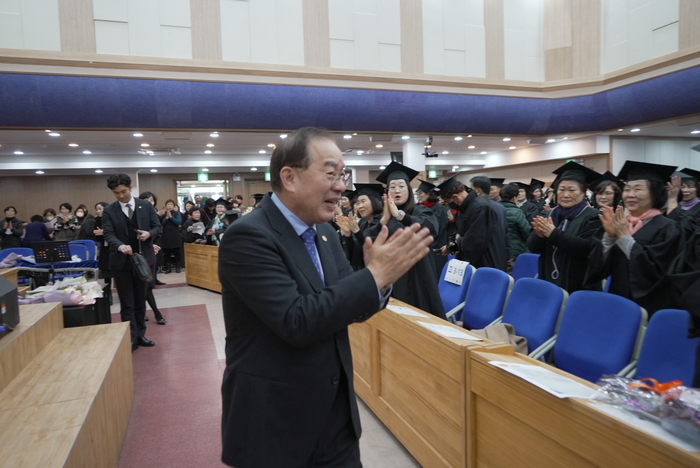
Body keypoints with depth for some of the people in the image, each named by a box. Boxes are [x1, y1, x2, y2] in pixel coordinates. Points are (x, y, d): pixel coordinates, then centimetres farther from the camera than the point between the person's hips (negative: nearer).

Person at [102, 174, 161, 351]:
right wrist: (120, 246, -34)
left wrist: (149, 234, -18)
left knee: (140, 301, 14)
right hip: (121, 262, -2)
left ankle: (140, 335, 25)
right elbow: (108, 234, -13)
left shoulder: (146, 206, 1)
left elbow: (157, 226, 5)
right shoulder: (109, 211, -4)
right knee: (127, 304, 2)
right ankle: (131, 339, 9)